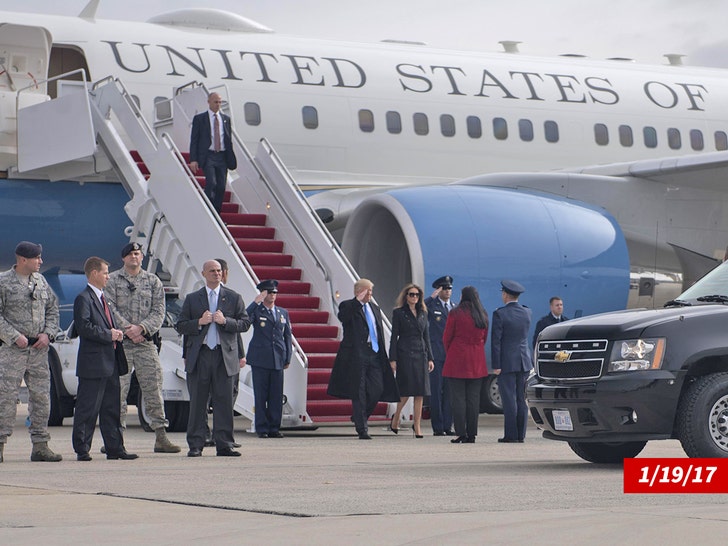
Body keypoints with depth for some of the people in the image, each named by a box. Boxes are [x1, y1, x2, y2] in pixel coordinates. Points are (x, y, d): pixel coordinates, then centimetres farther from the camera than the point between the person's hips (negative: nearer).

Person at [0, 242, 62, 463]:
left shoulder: (40, 281, 12)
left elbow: (52, 310, 16)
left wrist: (47, 333, 0)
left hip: (39, 348, 6)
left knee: (41, 396, 5)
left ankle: (40, 446, 11)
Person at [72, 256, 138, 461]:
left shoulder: (102, 298, 21)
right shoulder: (83, 298, -9)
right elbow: (84, 327, -20)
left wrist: (117, 334, 7)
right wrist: (108, 335, -16)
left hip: (110, 363, 9)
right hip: (93, 363, -9)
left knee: (112, 408, 10)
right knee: (87, 408, -4)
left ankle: (115, 448, 14)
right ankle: (82, 449, 1)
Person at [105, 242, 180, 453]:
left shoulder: (153, 282, 12)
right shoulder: (112, 281, 6)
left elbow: (159, 311, 4)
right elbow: (109, 309, -3)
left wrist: (141, 328, -11)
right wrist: (127, 329, -13)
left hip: (146, 342, 2)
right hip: (120, 343, -2)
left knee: (153, 389, -1)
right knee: (118, 390, -3)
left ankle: (161, 436, 1)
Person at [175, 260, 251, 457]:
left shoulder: (234, 297, 11)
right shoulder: (192, 299, 12)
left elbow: (245, 323, 5)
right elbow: (180, 326, 8)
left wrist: (225, 321, -10)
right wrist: (199, 322, -9)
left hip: (224, 355, 0)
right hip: (199, 357, 0)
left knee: (224, 402, -1)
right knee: (197, 402, 1)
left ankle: (224, 445, 2)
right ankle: (195, 445, 6)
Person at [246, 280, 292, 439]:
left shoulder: (283, 313, 16)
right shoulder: (256, 311, 3)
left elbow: (287, 336, 17)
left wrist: (287, 358, 10)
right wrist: (256, 302, -21)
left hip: (278, 360, 4)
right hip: (260, 360, -4)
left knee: (277, 396, 3)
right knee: (260, 396, -2)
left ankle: (274, 427, 9)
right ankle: (262, 428, 2)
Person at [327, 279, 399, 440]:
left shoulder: (374, 308, 19)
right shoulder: (348, 306, -1)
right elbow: (342, 317, -24)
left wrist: (383, 354, 15)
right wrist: (358, 300, -25)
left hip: (374, 354, 6)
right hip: (356, 355, -6)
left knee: (377, 389, -1)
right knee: (359, 393, -1)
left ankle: (360, 418, 22)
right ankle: (362, 428, 4)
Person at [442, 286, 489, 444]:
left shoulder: (455, 314, -7)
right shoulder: (483, 316, 7)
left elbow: (446, 337, -2)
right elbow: (484, 338, 13)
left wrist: (449, 353, 15)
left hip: (457, 361, -4)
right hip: (477, 363, 4)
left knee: (458, 397, -2)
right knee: (473, 398, 6)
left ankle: (461, 434, -5)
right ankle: (471, 434, 6)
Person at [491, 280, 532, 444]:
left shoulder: (500, 313, -11)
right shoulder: (527, 312, 4)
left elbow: (496, 340, -13)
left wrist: (496, 365, -11)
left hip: (507, 362, -5)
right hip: (524, 362, 5)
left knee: (509, 400, -4)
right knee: (522, 399, 7)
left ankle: (511, 435, -4)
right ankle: (521, 435, 8)